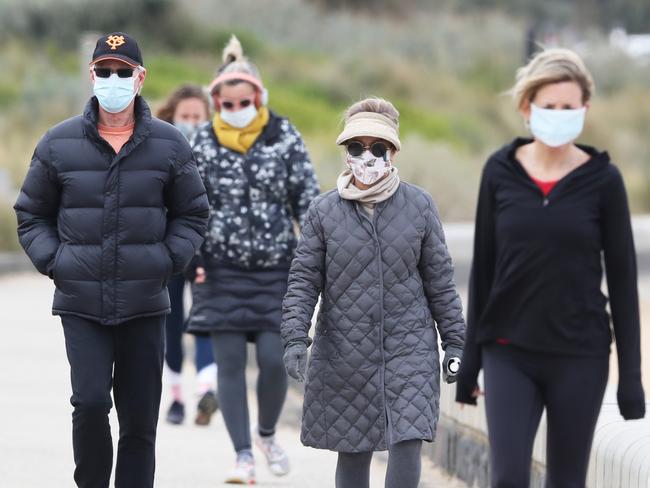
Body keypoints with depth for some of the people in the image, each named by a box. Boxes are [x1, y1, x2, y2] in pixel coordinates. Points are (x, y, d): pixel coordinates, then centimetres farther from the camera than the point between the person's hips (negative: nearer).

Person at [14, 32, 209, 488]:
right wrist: (53, 261, -2)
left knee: (140, 419, 5)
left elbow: (192, 214, 13)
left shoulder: (169, 144, 4)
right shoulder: (59, 143, 2)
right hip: (80, 304, -1)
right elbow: (31, 214, 11)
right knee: (91, 402, -16)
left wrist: (168, 260, -1)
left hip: (145, 303, 1)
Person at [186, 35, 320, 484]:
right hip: (223, 270, 1)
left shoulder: (285, 138, -1)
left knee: (274, 360, -6)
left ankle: (267, 433, 22)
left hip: (276, 267, -1)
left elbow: (308, 200, 1)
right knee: (230, 363, -1)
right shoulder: (204, 143, 1)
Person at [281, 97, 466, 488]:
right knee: (352, 452, 7)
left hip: (409, 350, -1)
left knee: (407, 444, -11)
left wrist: (454, 342, 5)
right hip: (343, 353, 1)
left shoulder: (419, 206, 2)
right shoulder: (324, 211, 2)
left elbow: (440, 280, 6)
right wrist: (295, 338, -9)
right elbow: (304, 280, 2)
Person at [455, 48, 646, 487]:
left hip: (579, 355, -1)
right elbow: (483, 266, 6)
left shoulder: (602, 180, -4)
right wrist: (471, 356, 6)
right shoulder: (500, 172, 1)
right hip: (510, 353, 1)